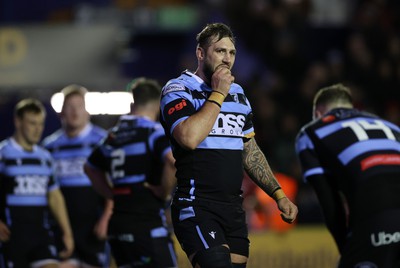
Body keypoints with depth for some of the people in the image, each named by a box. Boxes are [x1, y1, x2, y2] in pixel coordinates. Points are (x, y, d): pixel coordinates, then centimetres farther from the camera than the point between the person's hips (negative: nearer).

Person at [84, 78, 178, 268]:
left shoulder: (113, 135, 15)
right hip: (148, 224, -7)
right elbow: (173, 160, -27)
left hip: (118, 224, 7)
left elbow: (91, 168, 29)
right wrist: (165, 192, -11)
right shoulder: (154, 131, -8)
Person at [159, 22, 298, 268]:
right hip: (196, 206, -7)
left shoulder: (238, 94, 18)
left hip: (234, 209, 7)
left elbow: (251, 153, 25)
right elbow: (189, 138, -23)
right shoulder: (179, 90, -4)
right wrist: (218, 95, -12)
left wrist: (279, 195, 17)